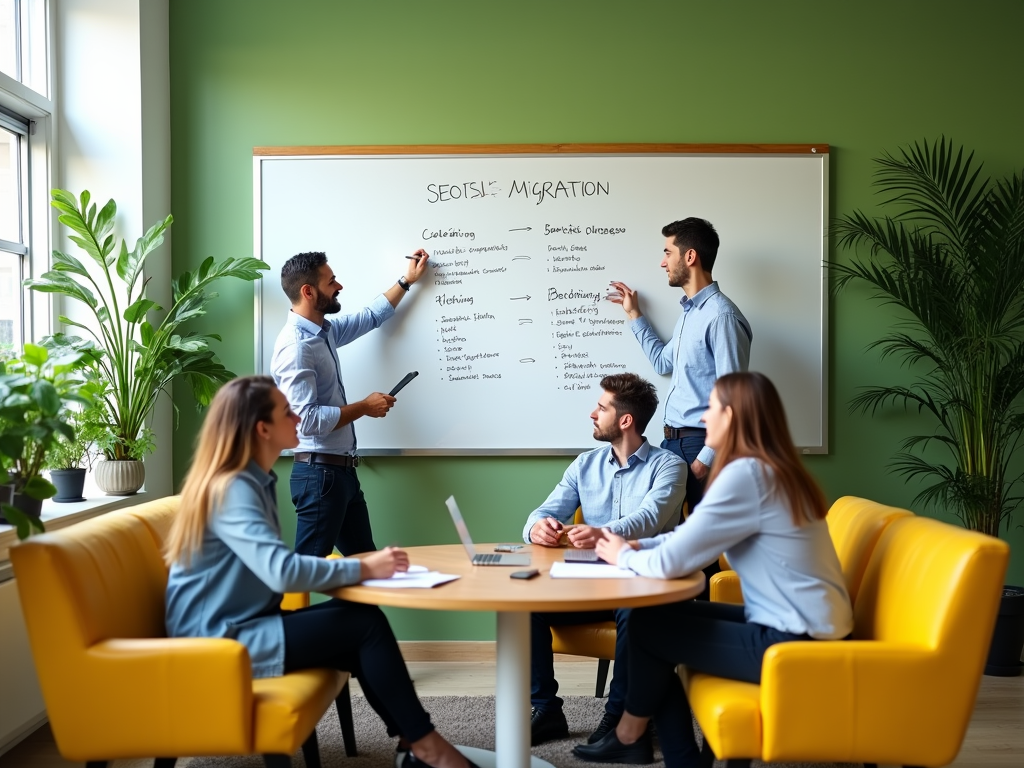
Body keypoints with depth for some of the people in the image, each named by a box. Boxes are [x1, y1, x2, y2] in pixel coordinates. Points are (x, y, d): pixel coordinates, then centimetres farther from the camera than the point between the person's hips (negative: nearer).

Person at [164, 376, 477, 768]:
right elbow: (281, 571, -32)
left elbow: (275, 565, 10)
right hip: (219, 642, -9)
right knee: (366, 625, -15)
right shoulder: (231, 488, -21)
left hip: (244, 626, 9)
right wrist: (363, 568, -21)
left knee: (364, 619, -8)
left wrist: (352, 566, -5)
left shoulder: (256, 481, 10)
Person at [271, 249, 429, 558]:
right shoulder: (295, 345, -19)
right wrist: (363, 407, -14)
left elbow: (370, 317, 31)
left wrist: (407, 280, 31)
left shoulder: (325, 331, 10)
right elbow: (307, 420, -26)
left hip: (342, 471, 10)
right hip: (319, 474, -10)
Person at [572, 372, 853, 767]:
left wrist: (623, 556, 0)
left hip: (794, 643, -9)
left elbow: (671, 562, -19)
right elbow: (693, 536, 18)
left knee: (646, 625, 0)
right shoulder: (770, 469, 10)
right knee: (663, 615, 11)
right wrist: (639, 546, 4)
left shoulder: (745, 474, -20)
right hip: (801, 627, 9)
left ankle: (629, 732, 25)